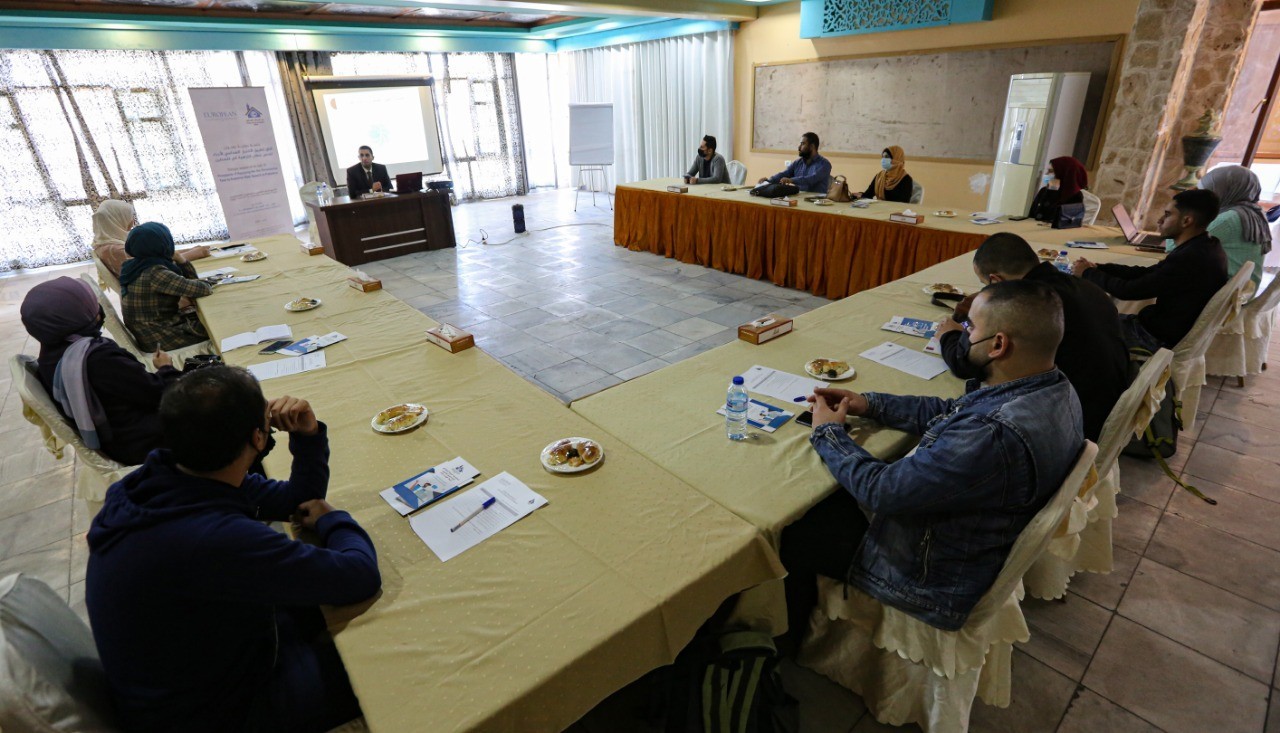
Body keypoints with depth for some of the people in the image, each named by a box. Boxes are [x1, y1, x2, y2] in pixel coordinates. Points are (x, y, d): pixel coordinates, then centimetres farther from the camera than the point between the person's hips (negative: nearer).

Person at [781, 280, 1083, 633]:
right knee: (825, 498, 19)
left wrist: (828, 433, -13)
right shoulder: (1054, 388, -7)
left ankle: (787, 643, 32)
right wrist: (870, 404, -1)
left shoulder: (994, 438, -39)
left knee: (789, 534, 2)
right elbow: (950, 412, 7)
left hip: (935, 577, -9)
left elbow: (880, 490, -30)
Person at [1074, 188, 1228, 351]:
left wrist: (1088, 273, -8)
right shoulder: (1204, 247, 3)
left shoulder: (1189, 259, -28)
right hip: (1176, 327, 8)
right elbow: (1147, 273, 8)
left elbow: (1129, 290, -22)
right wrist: (1098, 268, 1)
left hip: (1163, 339, -8)